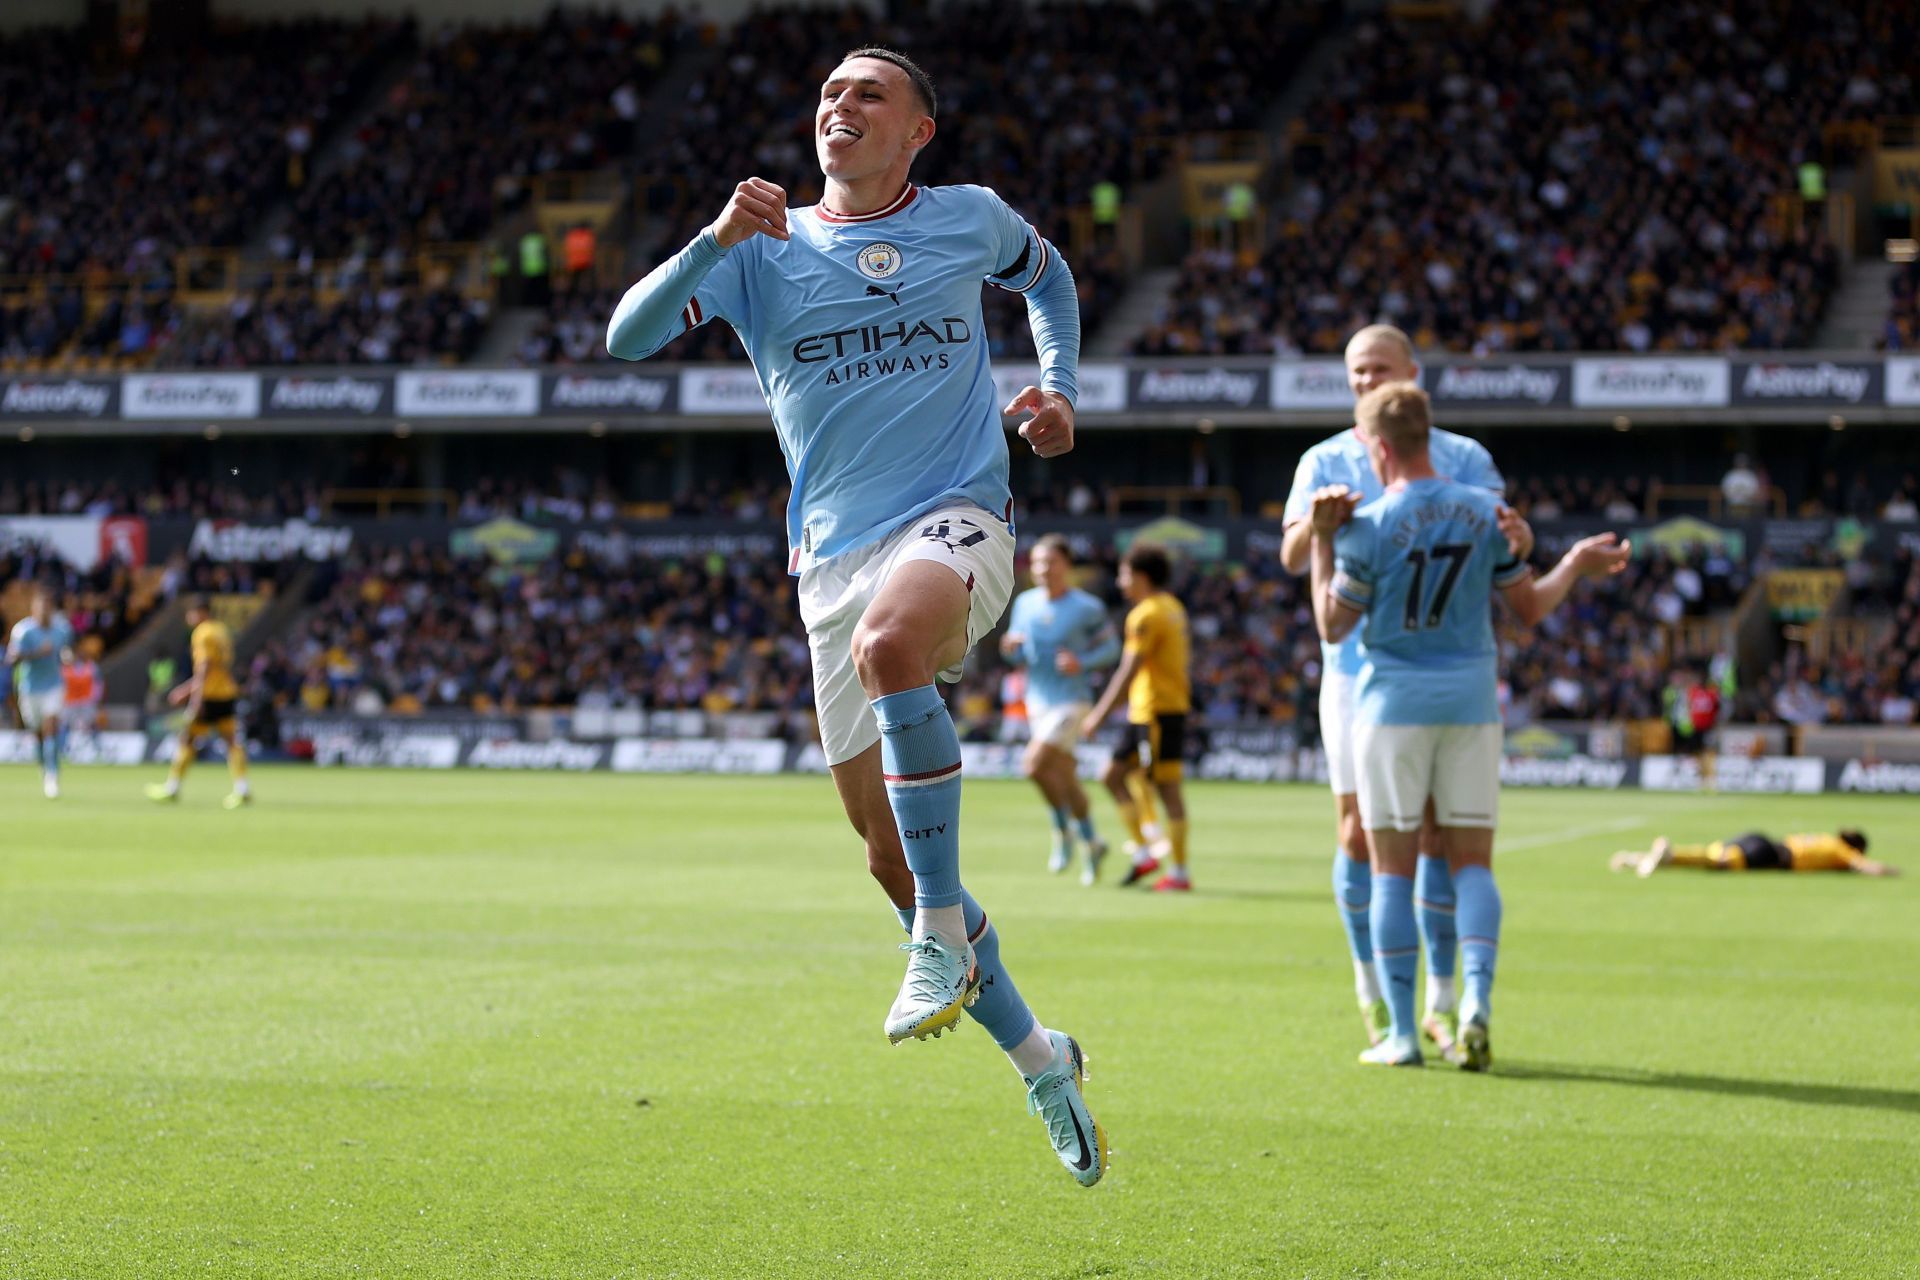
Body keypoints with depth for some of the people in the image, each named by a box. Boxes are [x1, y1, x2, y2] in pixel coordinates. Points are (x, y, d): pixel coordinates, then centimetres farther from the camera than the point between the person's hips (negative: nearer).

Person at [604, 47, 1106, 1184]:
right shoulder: (763, 248, 7)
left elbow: (1049, 276, 31)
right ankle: (1039, 1057, 20)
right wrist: (714, 242, -21)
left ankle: (944, 932, -26)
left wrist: (1060, 388, 13)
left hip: (958, 519, -3)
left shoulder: (971, 218, 8)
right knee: (889, 852, 2)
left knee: (889, 643, -39)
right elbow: (628, 338, -6)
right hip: (835, 555, 3)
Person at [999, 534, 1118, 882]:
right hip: (1037, 701, 6)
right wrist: (1011, 648, -11)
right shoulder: (1025, 603, 5)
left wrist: (1082, 663, -19)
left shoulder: (1087, 607, -10)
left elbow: (1110, 646, -2)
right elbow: (1018, 656, 13)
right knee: (1064, 777, 11)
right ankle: (1092, 844, 25)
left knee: (1036, 764, -20)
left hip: (1070, 700, -6)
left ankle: (1063, 829, 1)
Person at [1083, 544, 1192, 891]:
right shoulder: (1172, 608, 16)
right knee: (1113, 775, 11)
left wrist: (1100, 714, -14)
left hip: (1157, 711, -10)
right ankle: (1142, 852, 7)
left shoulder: (1146, 615, -13)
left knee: (1166, 786, -6)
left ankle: (1179, 872, -4)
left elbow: (1129, 671, -17)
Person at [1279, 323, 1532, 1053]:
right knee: (1358, 833, -1)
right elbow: (1291, 557, -7)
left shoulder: (1462, 459, 5)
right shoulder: (1326, 462, 6)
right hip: (1355, 671, 1)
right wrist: (1319, 520, -30)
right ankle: (1372, 990, 13)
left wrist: (1516, 539, -33)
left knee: (1437, 835, -2)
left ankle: (1441, 1002, 5)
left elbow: (1501, 542, -8)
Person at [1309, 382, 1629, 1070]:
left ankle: (1402, 1032, 1)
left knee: (1392, 868, 3)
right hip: (1471, 701, 3)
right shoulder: (1485, 511, 0)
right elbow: (1530, 607, 7)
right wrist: (1577, 563, 23)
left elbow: (1332, 626, -1)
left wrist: (1322, 540, 5)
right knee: (1472, 863, 8)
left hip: (1393, 703, -3)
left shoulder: (1367, 527, -9)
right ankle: (1476, 1006, -11)